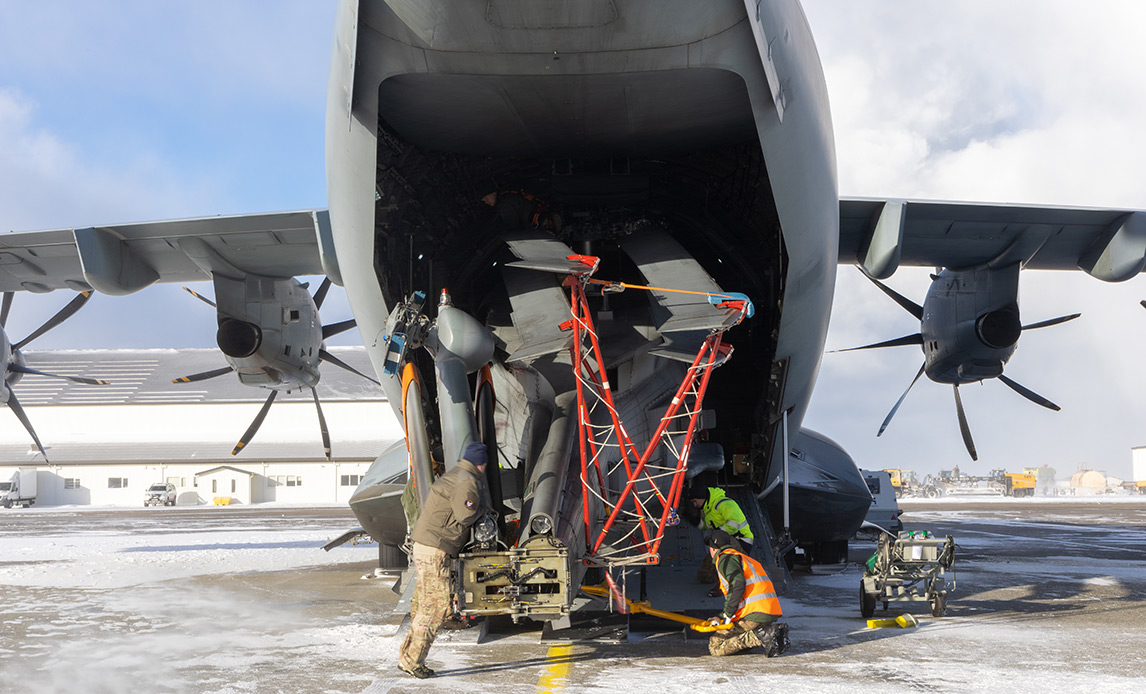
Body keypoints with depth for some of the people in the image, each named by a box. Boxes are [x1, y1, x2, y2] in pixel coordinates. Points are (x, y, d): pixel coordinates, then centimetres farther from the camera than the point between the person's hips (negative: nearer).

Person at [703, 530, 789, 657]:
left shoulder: (725, 558, 2)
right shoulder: (744, 558, 31)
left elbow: (738, 585, -15)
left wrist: (728, 615, -10)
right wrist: (720, 617, 26)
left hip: (754, 614, -9)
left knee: (715, 646, -5)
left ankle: (760, 637, -18)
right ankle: (772, 630, 1)